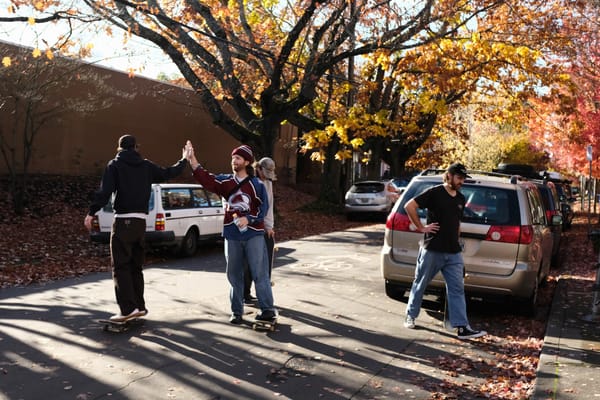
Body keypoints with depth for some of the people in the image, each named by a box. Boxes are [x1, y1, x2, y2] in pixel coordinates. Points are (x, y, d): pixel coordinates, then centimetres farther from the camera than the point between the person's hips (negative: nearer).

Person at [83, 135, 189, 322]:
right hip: (141, 220, 5)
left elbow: (105, 191, -12)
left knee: (121, 266, -4)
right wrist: (183, 160, 38)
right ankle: (139, 306, 18)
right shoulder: (146, 165, 10)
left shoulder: (115, 164, -1)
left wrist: (91, 213, -11)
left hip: (123, 220, -5)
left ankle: (128, 308, -11)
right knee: (136, 266, 15)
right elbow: (168, 173, 22)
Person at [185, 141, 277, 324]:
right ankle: (237, 311, 20)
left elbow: (263, 208, -2)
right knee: (234, 275, 9)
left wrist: (248, 219, -16)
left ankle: (268, 310, 4)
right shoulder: (225, 181, 8)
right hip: (232, 235, 4)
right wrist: (192, 159, -17)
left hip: (253, 234, -3)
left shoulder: (257, 184, 0)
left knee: (260, 273, -3)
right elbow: (205, 178, -6)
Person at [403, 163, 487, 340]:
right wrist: (421, 227, -14)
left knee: (457, 289, 1)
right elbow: (409, 206, -16)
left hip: (454, 253, 6)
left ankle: (462, 327, 1)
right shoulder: (434, 193, -9)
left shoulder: (460, 199, 13)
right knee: (420, 285, 9)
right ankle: (410, 316, 27)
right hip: (432, 250, -6)